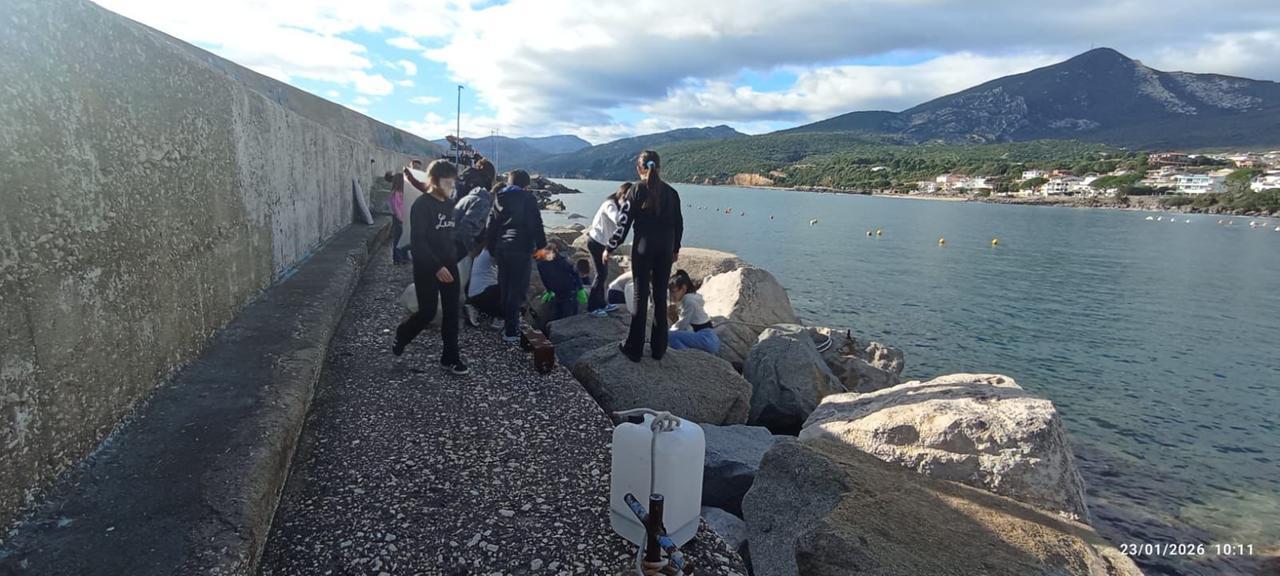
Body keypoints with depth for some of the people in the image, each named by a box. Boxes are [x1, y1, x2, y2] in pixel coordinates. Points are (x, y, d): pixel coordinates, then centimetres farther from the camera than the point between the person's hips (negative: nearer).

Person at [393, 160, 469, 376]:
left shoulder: (449, 205, 8)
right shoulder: (421, 205, -14)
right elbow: (418, 241, -20)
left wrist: (454, 257, 9)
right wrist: (437, 266, -24)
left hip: (449, 265, 6)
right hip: (427, 268, -6)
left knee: (451, 312, 5)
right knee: (428, 312, -1)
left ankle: (450, 357, 13)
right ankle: (402, 335, 29)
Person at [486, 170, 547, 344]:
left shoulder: (498, 198, 13)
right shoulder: (528, 199, -4)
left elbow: (492, 225, 15)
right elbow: (536, 225, -9)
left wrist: (491, 247, 22)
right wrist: (541, 247, 0)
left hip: (501, 249, 6)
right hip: (521, 249, -6)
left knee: (504, 289, 16)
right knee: (517, 291, -4)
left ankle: (507, 324, 24)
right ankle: (511, 331, -7)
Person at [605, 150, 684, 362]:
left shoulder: (636, 191, -6)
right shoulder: (671, 192, 4)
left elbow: (624, 223, -8)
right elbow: (679, 224, 10)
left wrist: (610, 248, 2)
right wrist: (676, 249, 23)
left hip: (643, 249, -3)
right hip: (665, 250, 3)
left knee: (641, 296, 3)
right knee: (660, 297, 10)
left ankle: (634, 349, 9)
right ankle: (658, 348, 16)